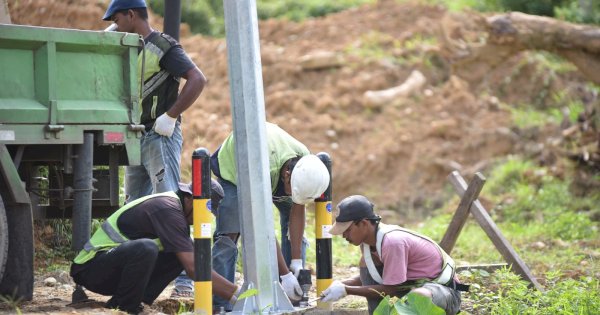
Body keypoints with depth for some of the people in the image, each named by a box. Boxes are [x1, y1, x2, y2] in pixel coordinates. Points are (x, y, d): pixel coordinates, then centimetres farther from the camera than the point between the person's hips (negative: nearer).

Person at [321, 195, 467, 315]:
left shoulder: (392, 242, -29)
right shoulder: (369, 239, -2)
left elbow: (390, 290, -25)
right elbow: (367, 277, 10)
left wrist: (346, 290, -22)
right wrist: (341, 284, -9)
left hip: (445, 289, -9)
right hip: (414, 285, 9)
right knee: (366, 262, -3)